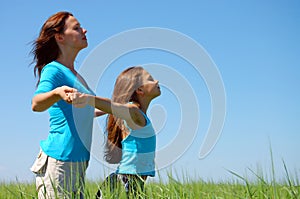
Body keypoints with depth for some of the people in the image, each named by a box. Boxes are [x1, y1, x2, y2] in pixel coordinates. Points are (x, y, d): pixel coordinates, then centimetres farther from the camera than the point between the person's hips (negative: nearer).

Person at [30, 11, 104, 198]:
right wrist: (57, 92, -47)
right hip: (59, 159, -9)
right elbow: (36, 104, -27)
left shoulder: (75, 75, 16)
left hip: (79, 162, 9)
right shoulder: (53, 69, -9)